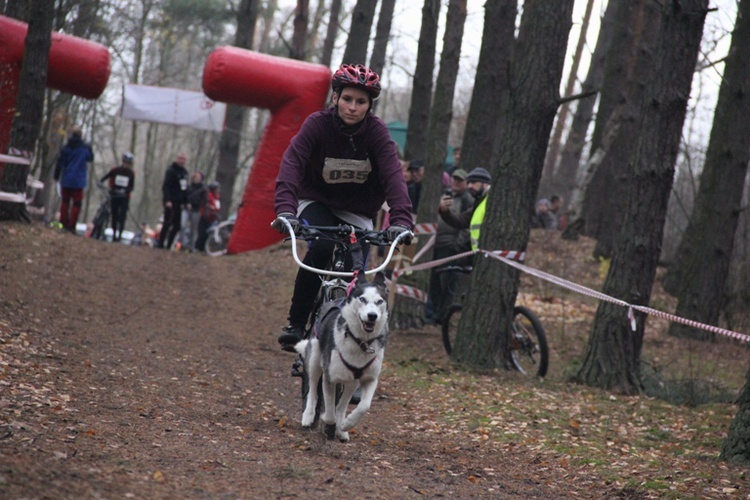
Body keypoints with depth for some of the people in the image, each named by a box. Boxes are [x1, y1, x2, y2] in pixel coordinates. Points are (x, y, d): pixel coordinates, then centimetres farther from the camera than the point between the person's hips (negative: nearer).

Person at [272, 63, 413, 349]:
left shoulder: (376, 131, -17)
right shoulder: (318, 124, -19)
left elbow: (393, 175, -29)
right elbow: (292, 163, -31)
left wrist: (401, 220, -45)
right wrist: (285, 209, -48)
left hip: (357, 212, 2)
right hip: (317, 201, -2)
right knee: (321, 248, -30)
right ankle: (295, 323, -16)